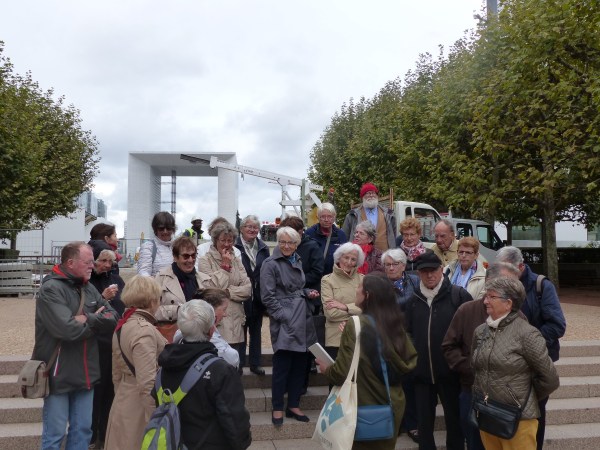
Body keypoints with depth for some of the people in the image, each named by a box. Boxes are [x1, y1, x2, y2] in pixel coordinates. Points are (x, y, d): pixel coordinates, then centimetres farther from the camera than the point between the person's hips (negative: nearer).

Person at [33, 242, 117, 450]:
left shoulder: (89, 288, 7)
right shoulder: (51, 289, -15)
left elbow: (113, 318, 0)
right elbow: (67, 329, -27)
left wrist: (88, 319, -17)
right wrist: (97, 321, -10)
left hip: (84, 374, 7)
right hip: (59, 376, -6)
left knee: (82, 430, 16)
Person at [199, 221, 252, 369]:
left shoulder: (237, 261, 13)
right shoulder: (205, 260, -1)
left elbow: (248, 289, 4)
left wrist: (227, 292, -9)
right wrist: (225, 266, -7)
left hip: (236, 323, 4)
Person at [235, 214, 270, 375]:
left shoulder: (263, 248, 6)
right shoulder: (235, 246, -9)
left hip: (258, 297, 5)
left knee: (256, 330, 14)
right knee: (241, 330, 7)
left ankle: (255, 363, 25)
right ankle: (239, 363, 20)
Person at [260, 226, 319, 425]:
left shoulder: (297, 261, 14)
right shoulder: (270, 264, -8)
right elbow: (268, 296, -12)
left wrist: (308, 293, 5)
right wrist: (284, 317, -16)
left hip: (302, 319, 7)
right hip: (284, 321, -7)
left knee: (300, 364, 11)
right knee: (282, 365, -2)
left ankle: (293, 405, 24)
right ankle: (277, 408, 14)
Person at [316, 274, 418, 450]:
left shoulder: (355, 325, -19)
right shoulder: (395, 325, -4)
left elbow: (343, 371, -20)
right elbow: (411, 361, 3)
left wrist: (326, 369, 0)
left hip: (364, 407, -4)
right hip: (392, 405, 5)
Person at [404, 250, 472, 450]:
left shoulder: (458, 295, -7)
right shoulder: (414, 300, 7)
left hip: (450, 370, -3)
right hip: (422, 372, 3)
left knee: (454, 419, 13)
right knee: (424, 421, 12)